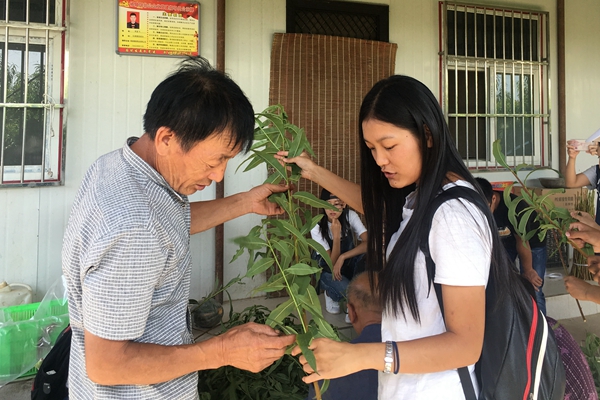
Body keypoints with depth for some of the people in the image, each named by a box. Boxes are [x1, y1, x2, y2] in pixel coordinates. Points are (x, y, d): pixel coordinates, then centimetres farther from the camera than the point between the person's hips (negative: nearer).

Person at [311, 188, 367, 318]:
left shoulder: (350, 216, -17)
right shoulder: (317, 227, -22)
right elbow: (332, 263, -25)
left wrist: (343, 257, -38)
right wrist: (336, 235, -37)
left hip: (348, 266, 3)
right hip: (327, 270, -3)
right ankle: (330, 293, 6)